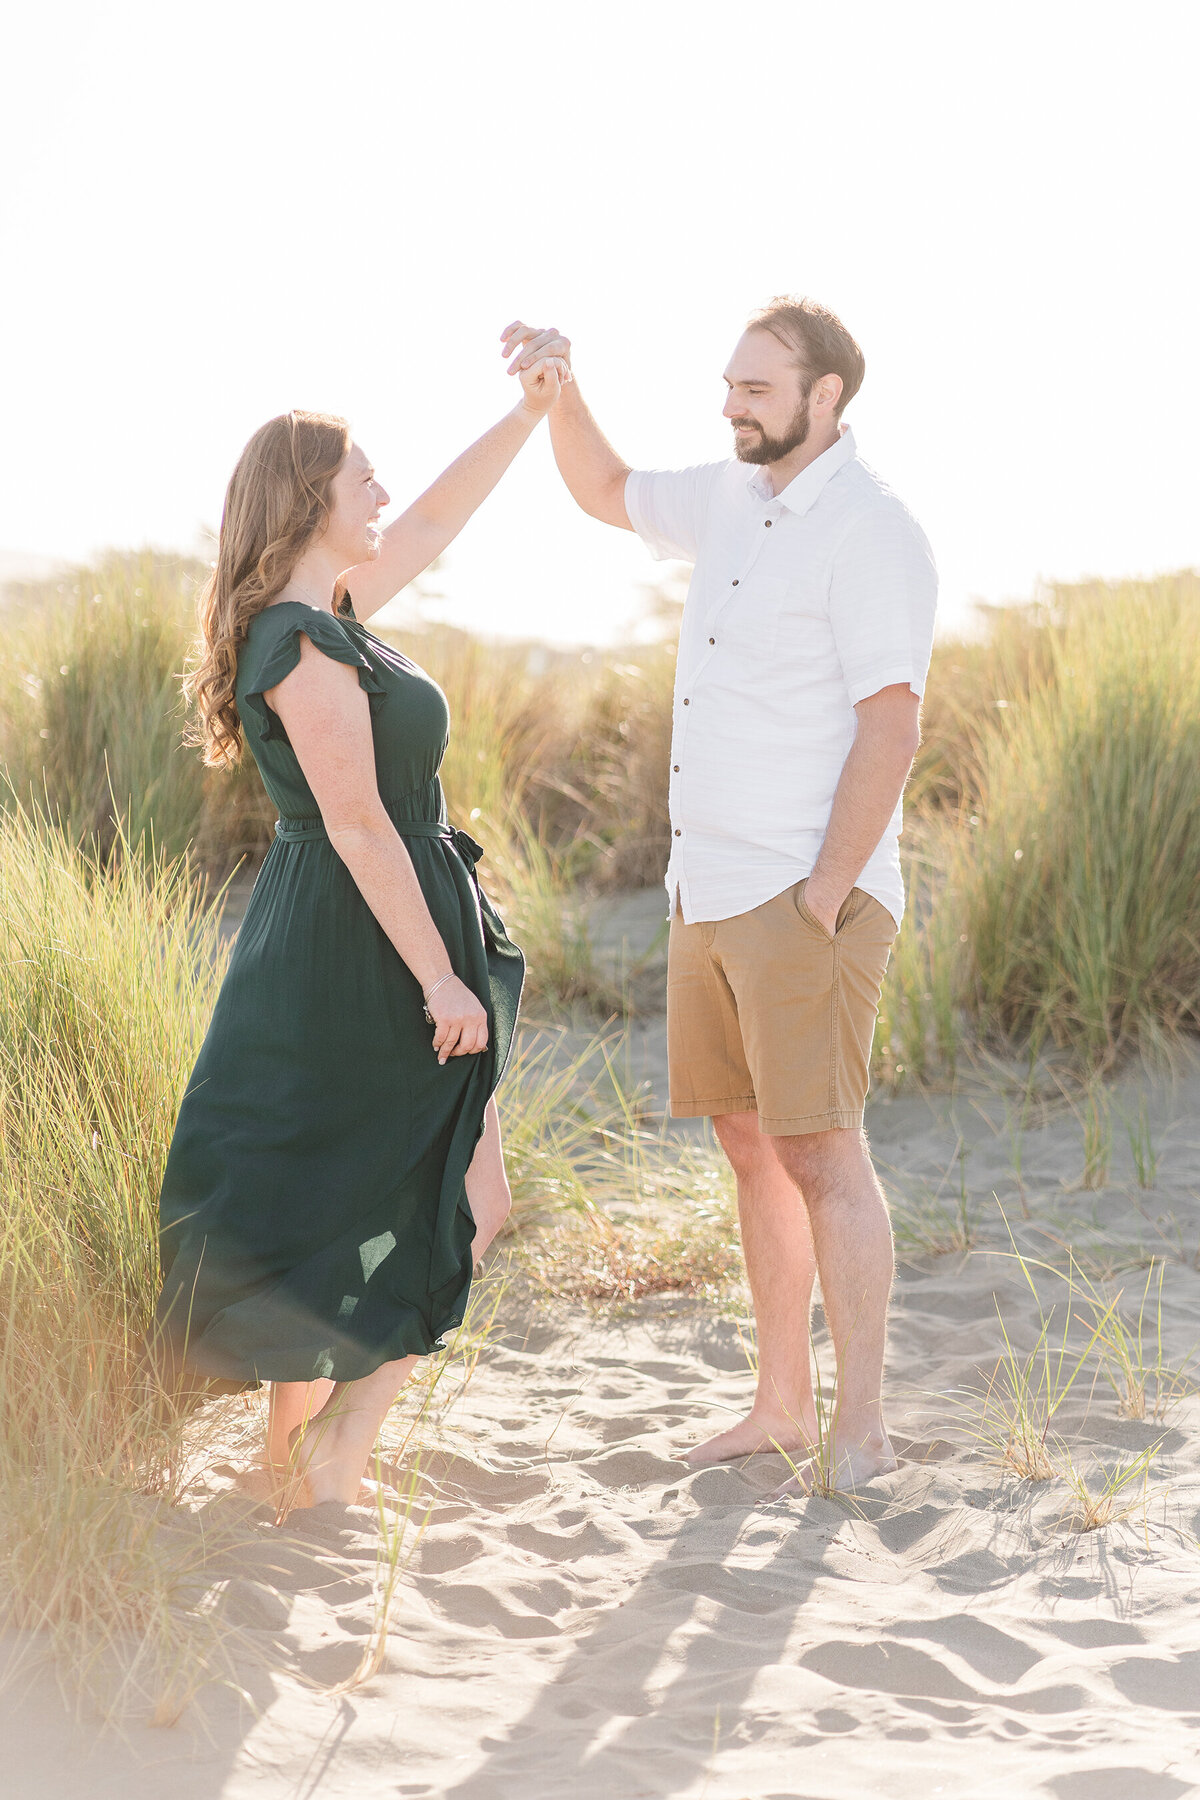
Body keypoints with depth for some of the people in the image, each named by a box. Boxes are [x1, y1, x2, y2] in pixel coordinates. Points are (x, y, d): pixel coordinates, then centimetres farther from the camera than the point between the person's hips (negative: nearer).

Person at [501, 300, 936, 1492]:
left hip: (804, 898, -8)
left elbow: (891, 729, -17)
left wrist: (823, 901, -19)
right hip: (709, 895, 9)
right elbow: (606, 493, 32)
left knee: (818, 1148, -10)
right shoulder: (734, 503, 13)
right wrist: (560, 390, 14)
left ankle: (859, 1431, -5)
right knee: (750, 1146, 10)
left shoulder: (869, 532, -12)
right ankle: (781, 1405, 18)